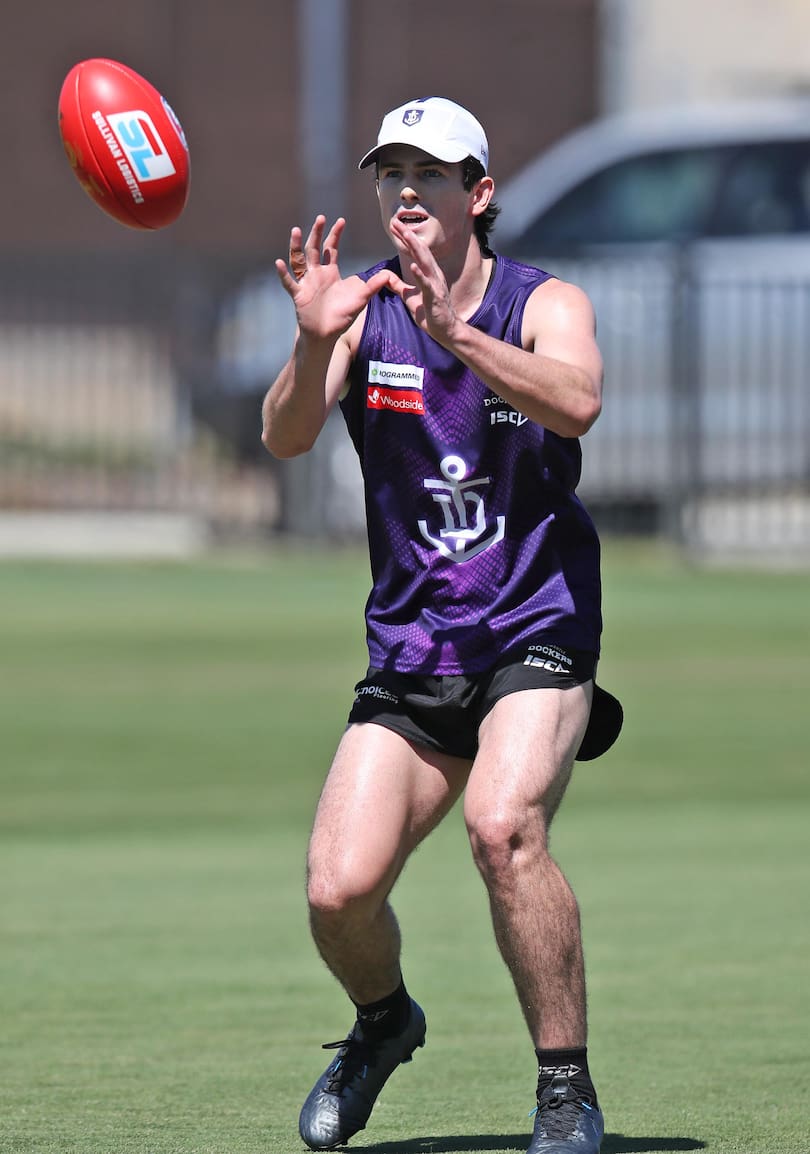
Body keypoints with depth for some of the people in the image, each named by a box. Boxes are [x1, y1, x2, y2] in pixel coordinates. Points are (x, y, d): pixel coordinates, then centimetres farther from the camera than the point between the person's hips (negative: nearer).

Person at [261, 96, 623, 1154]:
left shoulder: (546, 304, -4)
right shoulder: (362, 307, 2)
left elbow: (577, 402, -27)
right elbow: (285, 437, -14)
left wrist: (454, 330, -40)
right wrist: (315, 345, -34)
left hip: (536, 634, -3)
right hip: (409, 655, 3)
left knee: (503, 826, -30)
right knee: (339, 891, -10)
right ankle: (384, 1022, 26)